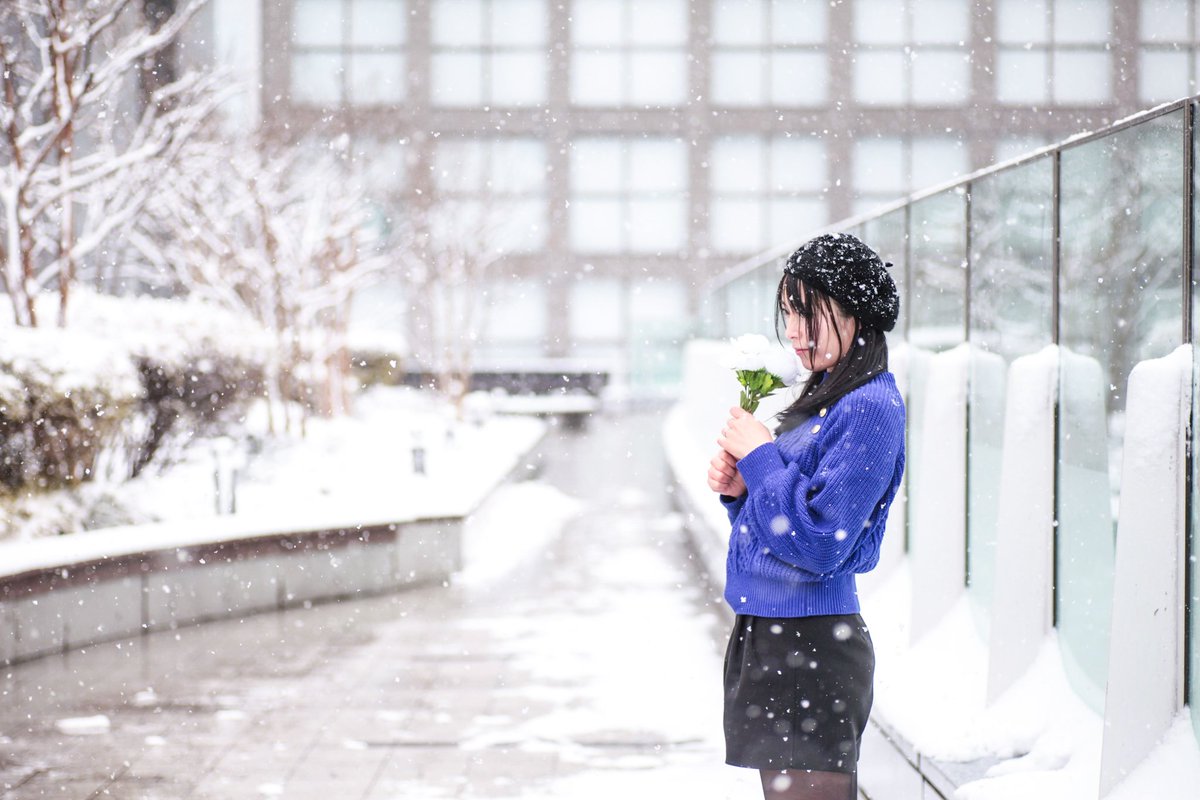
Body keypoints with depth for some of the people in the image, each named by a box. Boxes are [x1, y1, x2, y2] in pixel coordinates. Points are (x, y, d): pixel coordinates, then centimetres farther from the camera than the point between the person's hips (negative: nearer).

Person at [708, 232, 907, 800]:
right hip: (765, 636, 10)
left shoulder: (869, 409, -15)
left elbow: (819, 545, -22)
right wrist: (740, 489, 1)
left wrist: (759, 459, -14)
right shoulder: (821, 400, 15)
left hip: (811, 650, -10)